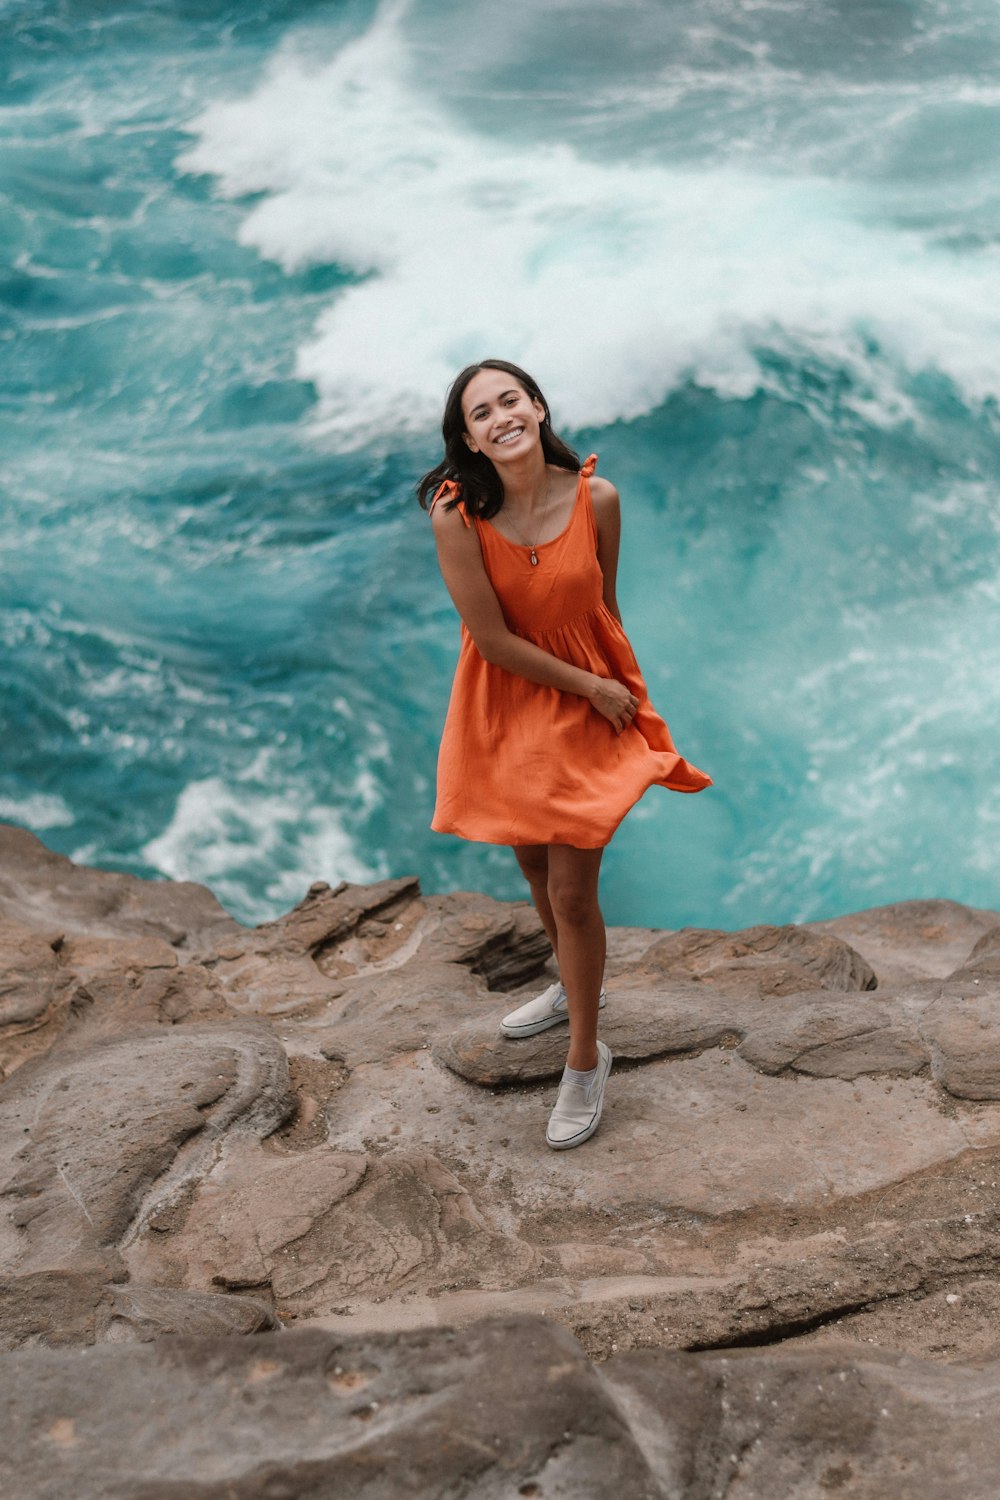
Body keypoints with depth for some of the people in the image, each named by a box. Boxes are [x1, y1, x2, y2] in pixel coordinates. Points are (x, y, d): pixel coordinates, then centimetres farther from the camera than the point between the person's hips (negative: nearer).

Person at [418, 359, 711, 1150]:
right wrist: (591, 687, -13)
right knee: (535, 867, 21)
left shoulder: (597, 499, -15)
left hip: (586, 715, -1)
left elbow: (604, 607, 0)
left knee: (572, 892, 0)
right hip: (504, 711, 1)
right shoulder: (458, 516, -20)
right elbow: (493, 640, -17)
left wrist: (615, 689, 10)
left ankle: (586, 1058, 21)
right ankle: (575, 985, 51)